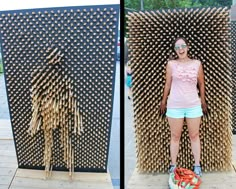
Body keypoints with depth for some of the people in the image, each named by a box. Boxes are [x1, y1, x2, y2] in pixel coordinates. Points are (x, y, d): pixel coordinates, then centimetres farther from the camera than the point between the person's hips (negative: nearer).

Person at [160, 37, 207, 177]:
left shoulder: (197, 63, 2)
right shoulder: (171, 64, -1)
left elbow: (201, 84, 9)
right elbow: (167, 84, 5)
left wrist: (203, 102, 12)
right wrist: (163, 101, 9)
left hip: (194, 105, 1)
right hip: (174, 106, -1)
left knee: (194, 135, 8)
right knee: (175, 136, 8)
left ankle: (197, 165, 18)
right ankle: (173, 165, 17)